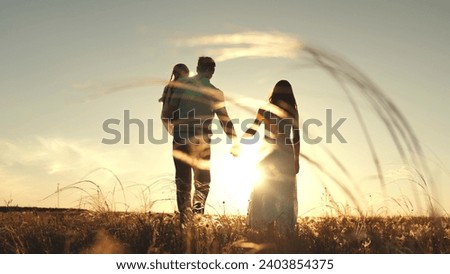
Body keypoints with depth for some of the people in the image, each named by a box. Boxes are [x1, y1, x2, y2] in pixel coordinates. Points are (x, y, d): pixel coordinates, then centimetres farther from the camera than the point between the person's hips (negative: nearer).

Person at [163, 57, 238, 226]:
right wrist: (234, 142, 8)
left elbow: (169, 112, 1)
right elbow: (225, 120, -1)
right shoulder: (215, 93, -1)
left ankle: (185, 222, 5)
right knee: (202, 183, 13)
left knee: (182, 183, 8)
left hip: (180, 141, 1)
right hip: (201, 143, -1)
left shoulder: (182, 85, 1)